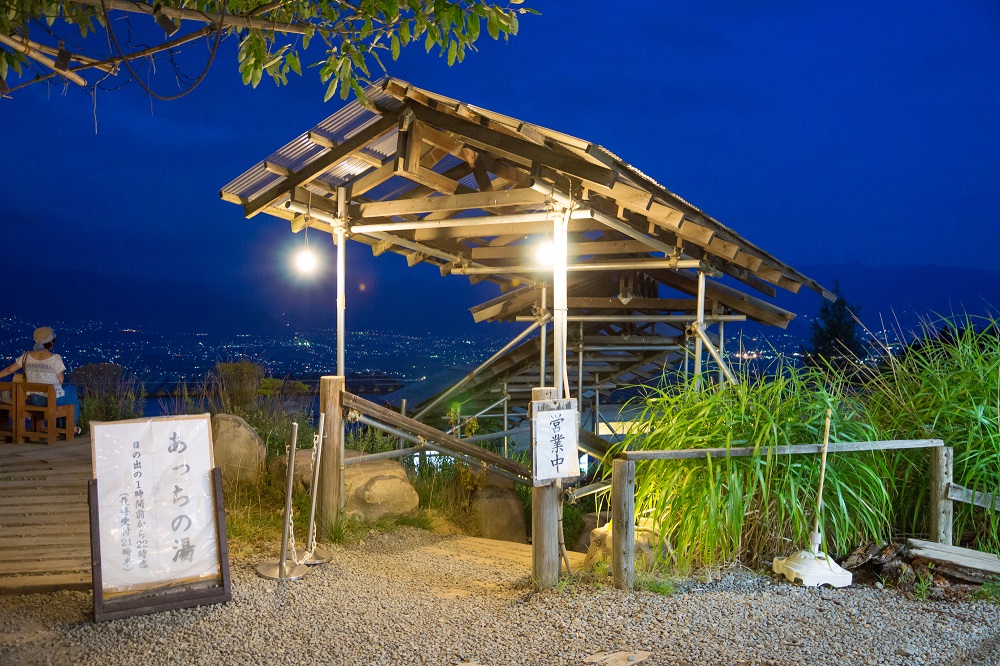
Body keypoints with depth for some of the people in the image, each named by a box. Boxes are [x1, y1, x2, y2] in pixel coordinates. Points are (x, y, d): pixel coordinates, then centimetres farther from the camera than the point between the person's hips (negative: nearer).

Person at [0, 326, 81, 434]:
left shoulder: (26, 356, -3)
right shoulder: (55, 359, -16)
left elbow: (9, 369, 7)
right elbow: (60, 381, -9)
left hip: (32, 399, 5)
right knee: (71, 389, 27)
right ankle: (72, 427, 32)